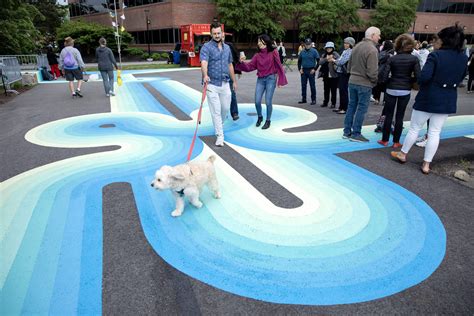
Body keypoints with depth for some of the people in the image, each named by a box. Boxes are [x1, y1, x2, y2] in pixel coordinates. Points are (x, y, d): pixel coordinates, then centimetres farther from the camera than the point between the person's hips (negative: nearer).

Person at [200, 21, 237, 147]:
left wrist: (234, 81, 21)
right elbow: (204, 63, -23)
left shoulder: (227, 47, 13)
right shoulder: (206, 47, -7)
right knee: (216, 111, -3)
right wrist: (205, 75, -43)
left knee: (225, 108, 13)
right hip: (212, 84, -5)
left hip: (225, 84, 5)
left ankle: (219, 126, 39)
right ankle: (219, 136, 3)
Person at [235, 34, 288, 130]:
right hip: (260, 79, 4)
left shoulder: (273, 52, -2)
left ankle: (268, 121, 15)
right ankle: (260, 117, 27)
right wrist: (243, 62, -13)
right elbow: (250, 67, 5)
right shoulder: (257, 55, 8)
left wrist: (280, 80, -4)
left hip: (271, 79, -3)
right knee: (257, 101, -2)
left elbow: (279, 66, -1)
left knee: (268, 102, -5)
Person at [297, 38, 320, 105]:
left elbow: (318, 61, -3)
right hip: (303, 70, 4)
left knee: (312, 86, -1)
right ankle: (303, 99, 17)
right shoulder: (302, 52, 7)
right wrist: (299, 69, 5)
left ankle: (313, 100, 6)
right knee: (303, 85, 8)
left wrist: (315, 69, -10)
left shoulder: (314, 51, -4)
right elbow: (299, 61, 16)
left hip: (311, 70, -4)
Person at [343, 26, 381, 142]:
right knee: (361, 109, 1)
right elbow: (372, 71, -19)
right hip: (364, 84, -8)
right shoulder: (372, 50, -17)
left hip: (352, 81, 8)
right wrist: (376, 81, -2)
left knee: (351, 106, 13)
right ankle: (355, 134, 7)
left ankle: (347, 132, 19)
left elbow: (349, 65, 15)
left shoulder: (357, 46, 8)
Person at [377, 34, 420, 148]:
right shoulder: (414, 59, -5)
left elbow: (384, 76, -10)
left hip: (391, 90, 0)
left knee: (388, 115, 9)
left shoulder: (392, 59, -4)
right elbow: (417, 76, -10)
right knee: (400, 116, 7)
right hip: (405, 91, 0)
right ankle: (396, 141, 12)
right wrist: (409, 80, 9)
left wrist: (391, 81, 10)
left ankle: (385, 140, 14)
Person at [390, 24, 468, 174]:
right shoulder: (464, 58, 2)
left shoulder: (436, 55, -17)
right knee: (435, 132, 8)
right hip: (448, 100, 5)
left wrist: (420, 83, -4)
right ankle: (426, 164, 12)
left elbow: (424, 77, -24)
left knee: (415, 128, 11)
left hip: (428, 98, -5)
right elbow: (461, 78, 15)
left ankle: (403, 154, 26)